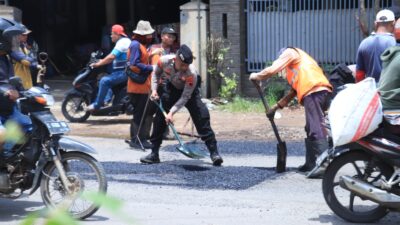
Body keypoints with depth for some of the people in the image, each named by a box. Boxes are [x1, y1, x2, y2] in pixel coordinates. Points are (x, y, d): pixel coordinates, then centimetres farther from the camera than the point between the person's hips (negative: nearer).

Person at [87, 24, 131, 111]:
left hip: (124, 72, -12)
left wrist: (98, 64, -18)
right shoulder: (126, 41, 19)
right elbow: (114, 56, 26)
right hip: (126, 70, 12)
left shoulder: (121, 43, -15)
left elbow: (111, 57, -25)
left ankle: (97, 105, -21)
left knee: (104, 80, -22)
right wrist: (103, 61, 19)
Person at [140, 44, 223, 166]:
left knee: (202, 118, -16)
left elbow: (185, 97, -31)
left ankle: (214, 152, -11)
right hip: (171, 88, 3)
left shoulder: (191, 73, -38)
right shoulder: (164, 61, -30)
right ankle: (154, 154, 6)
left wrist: (172, 112, -35)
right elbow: (156, 73, -5)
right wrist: (154, 89, -16)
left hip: (189, 90, -3)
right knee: (159, 117, -3)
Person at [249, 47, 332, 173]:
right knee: (311, 130, 16)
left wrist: (256, 76, 18)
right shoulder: (297, 64, 38)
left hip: (314, 92, -9)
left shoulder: (289, 52, 13)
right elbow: (293, 92, 37)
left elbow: (272, 70, -1)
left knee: (316, 130, -15)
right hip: (321, 92, 9)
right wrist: (275, 108, 38)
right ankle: (311, 163, 19)